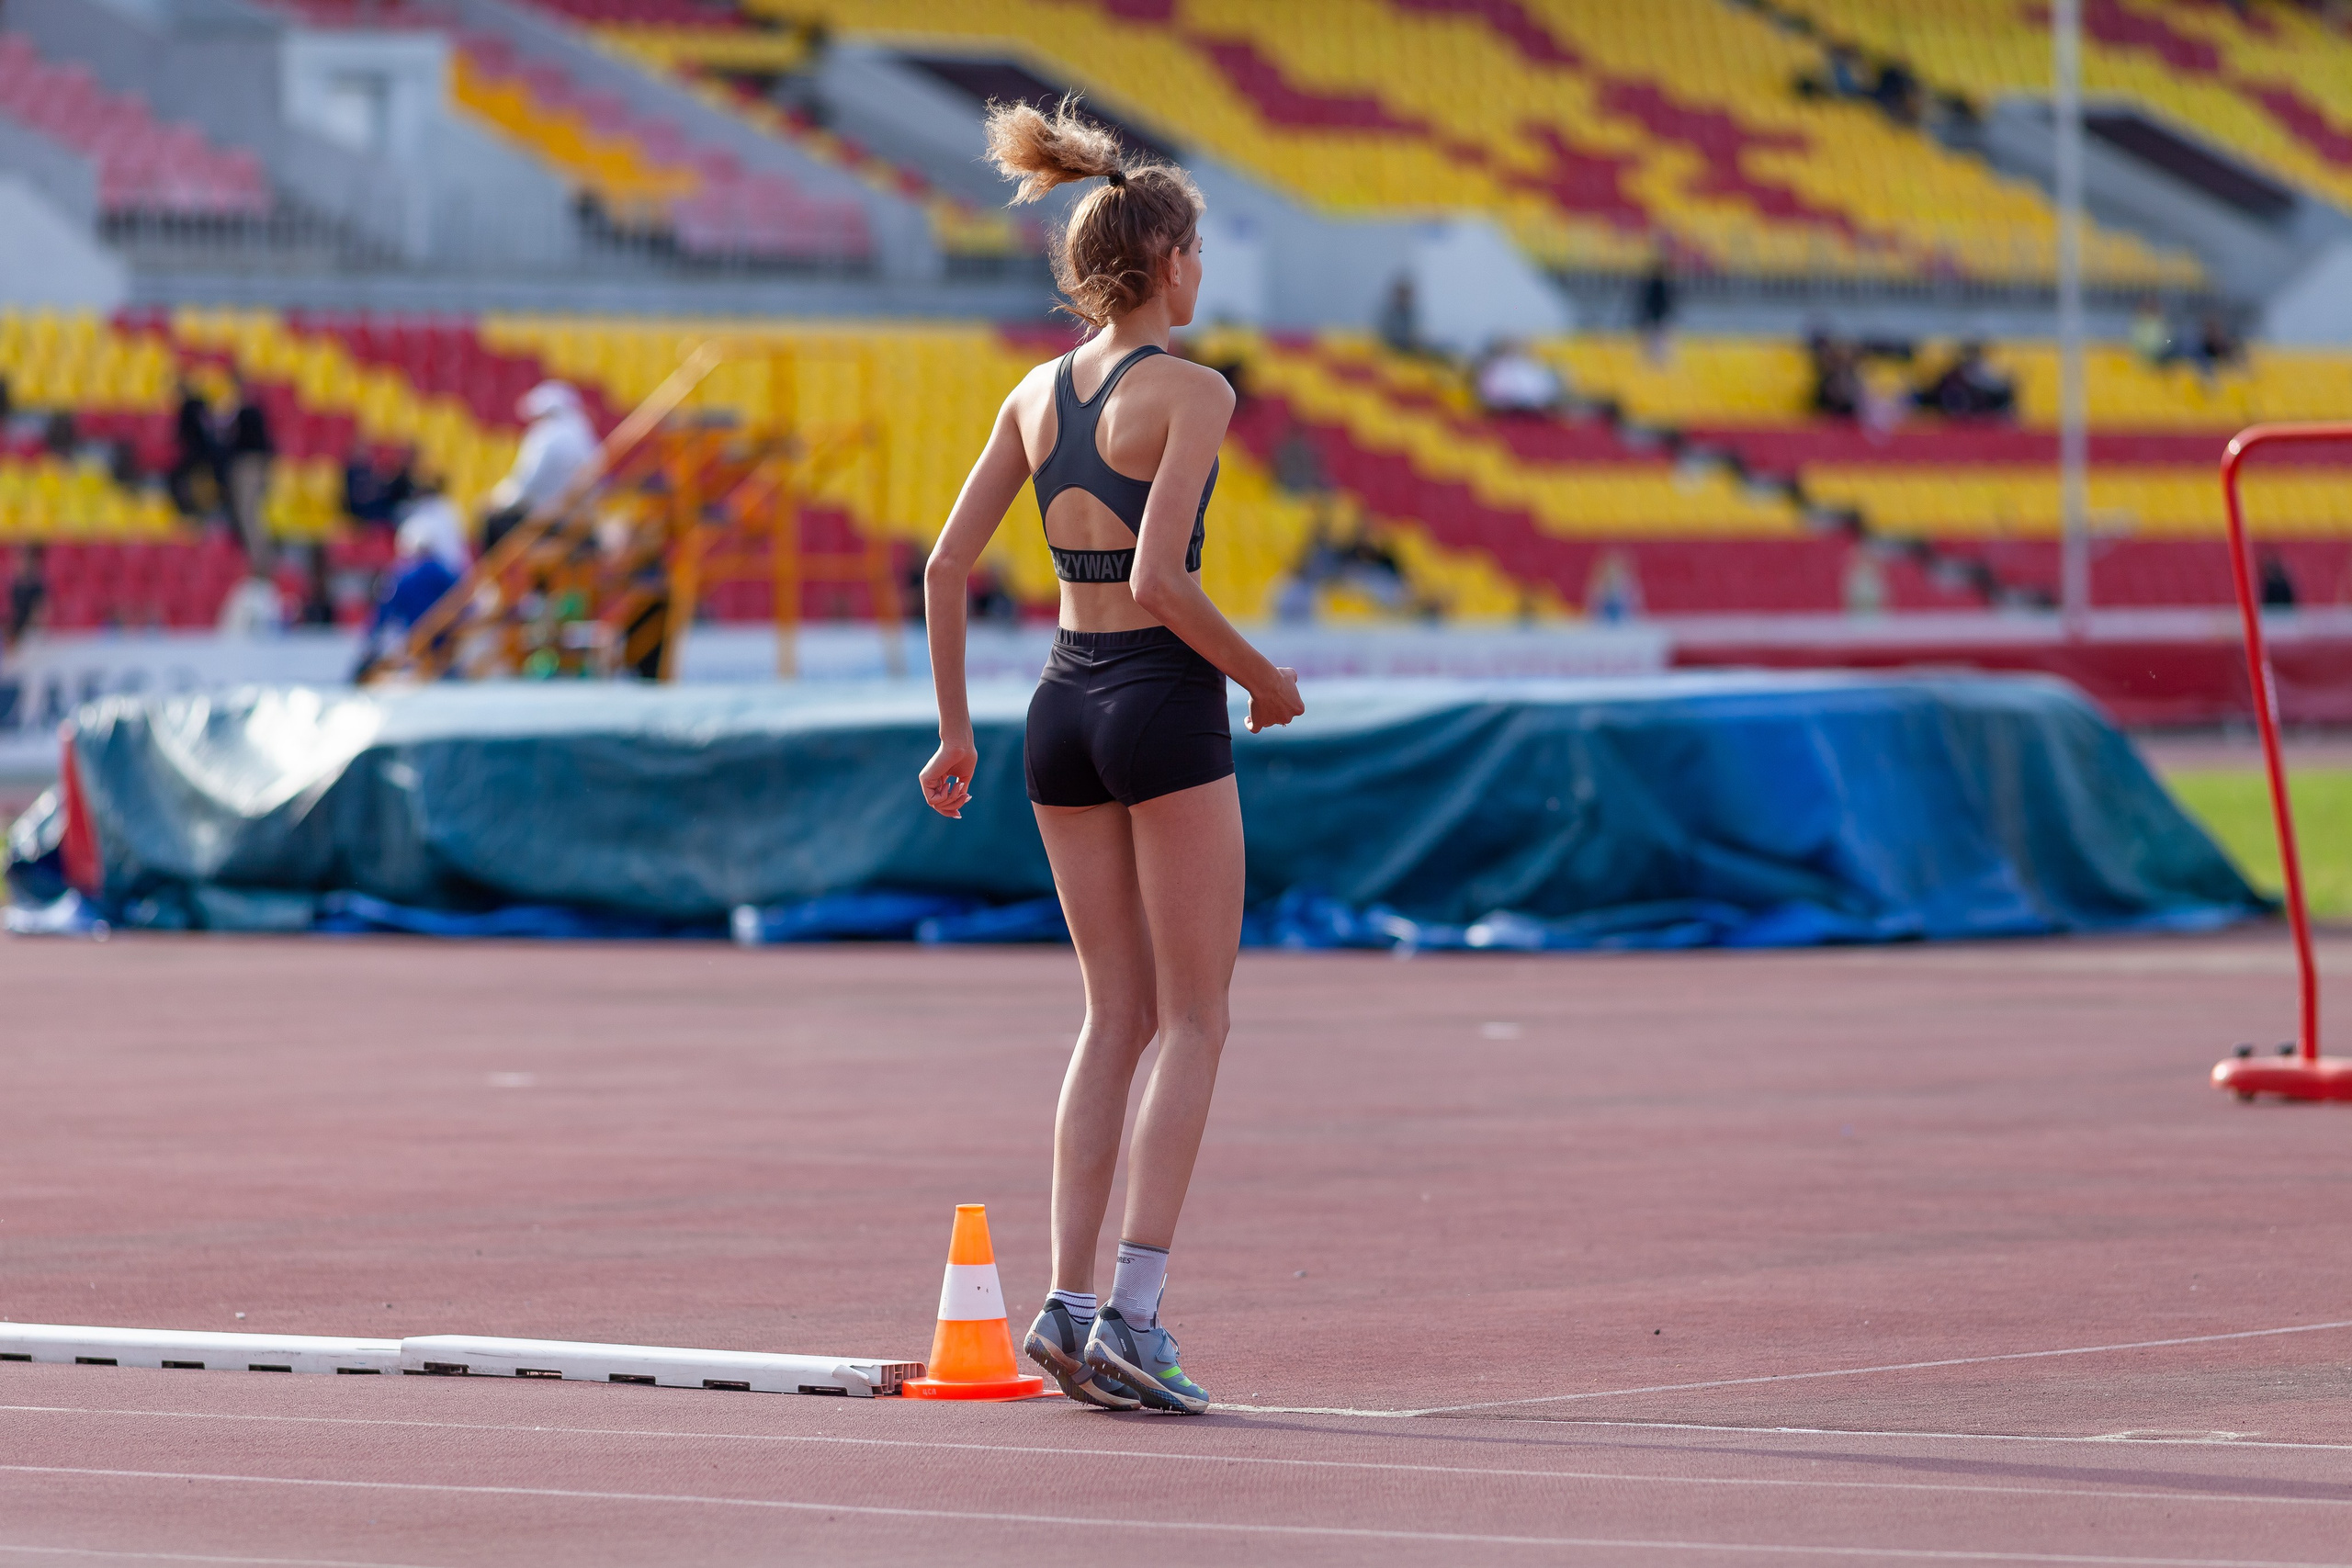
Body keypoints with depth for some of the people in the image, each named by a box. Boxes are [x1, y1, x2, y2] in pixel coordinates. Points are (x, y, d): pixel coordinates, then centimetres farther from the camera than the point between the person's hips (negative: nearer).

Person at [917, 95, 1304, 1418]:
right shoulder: (1191, 392, -11)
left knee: (1119, 1018, 13)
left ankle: (1071, 1303, 5)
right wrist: (1263, 676, -5)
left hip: (1065, 706, 7)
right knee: (1196, 1020, 0)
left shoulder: (1037, 394, 9)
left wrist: (956, 729, 15)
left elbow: (946, 568, 8)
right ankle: (1134, 1308, -9)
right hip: (1163, 705, -7)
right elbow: (1162, 579, -20)